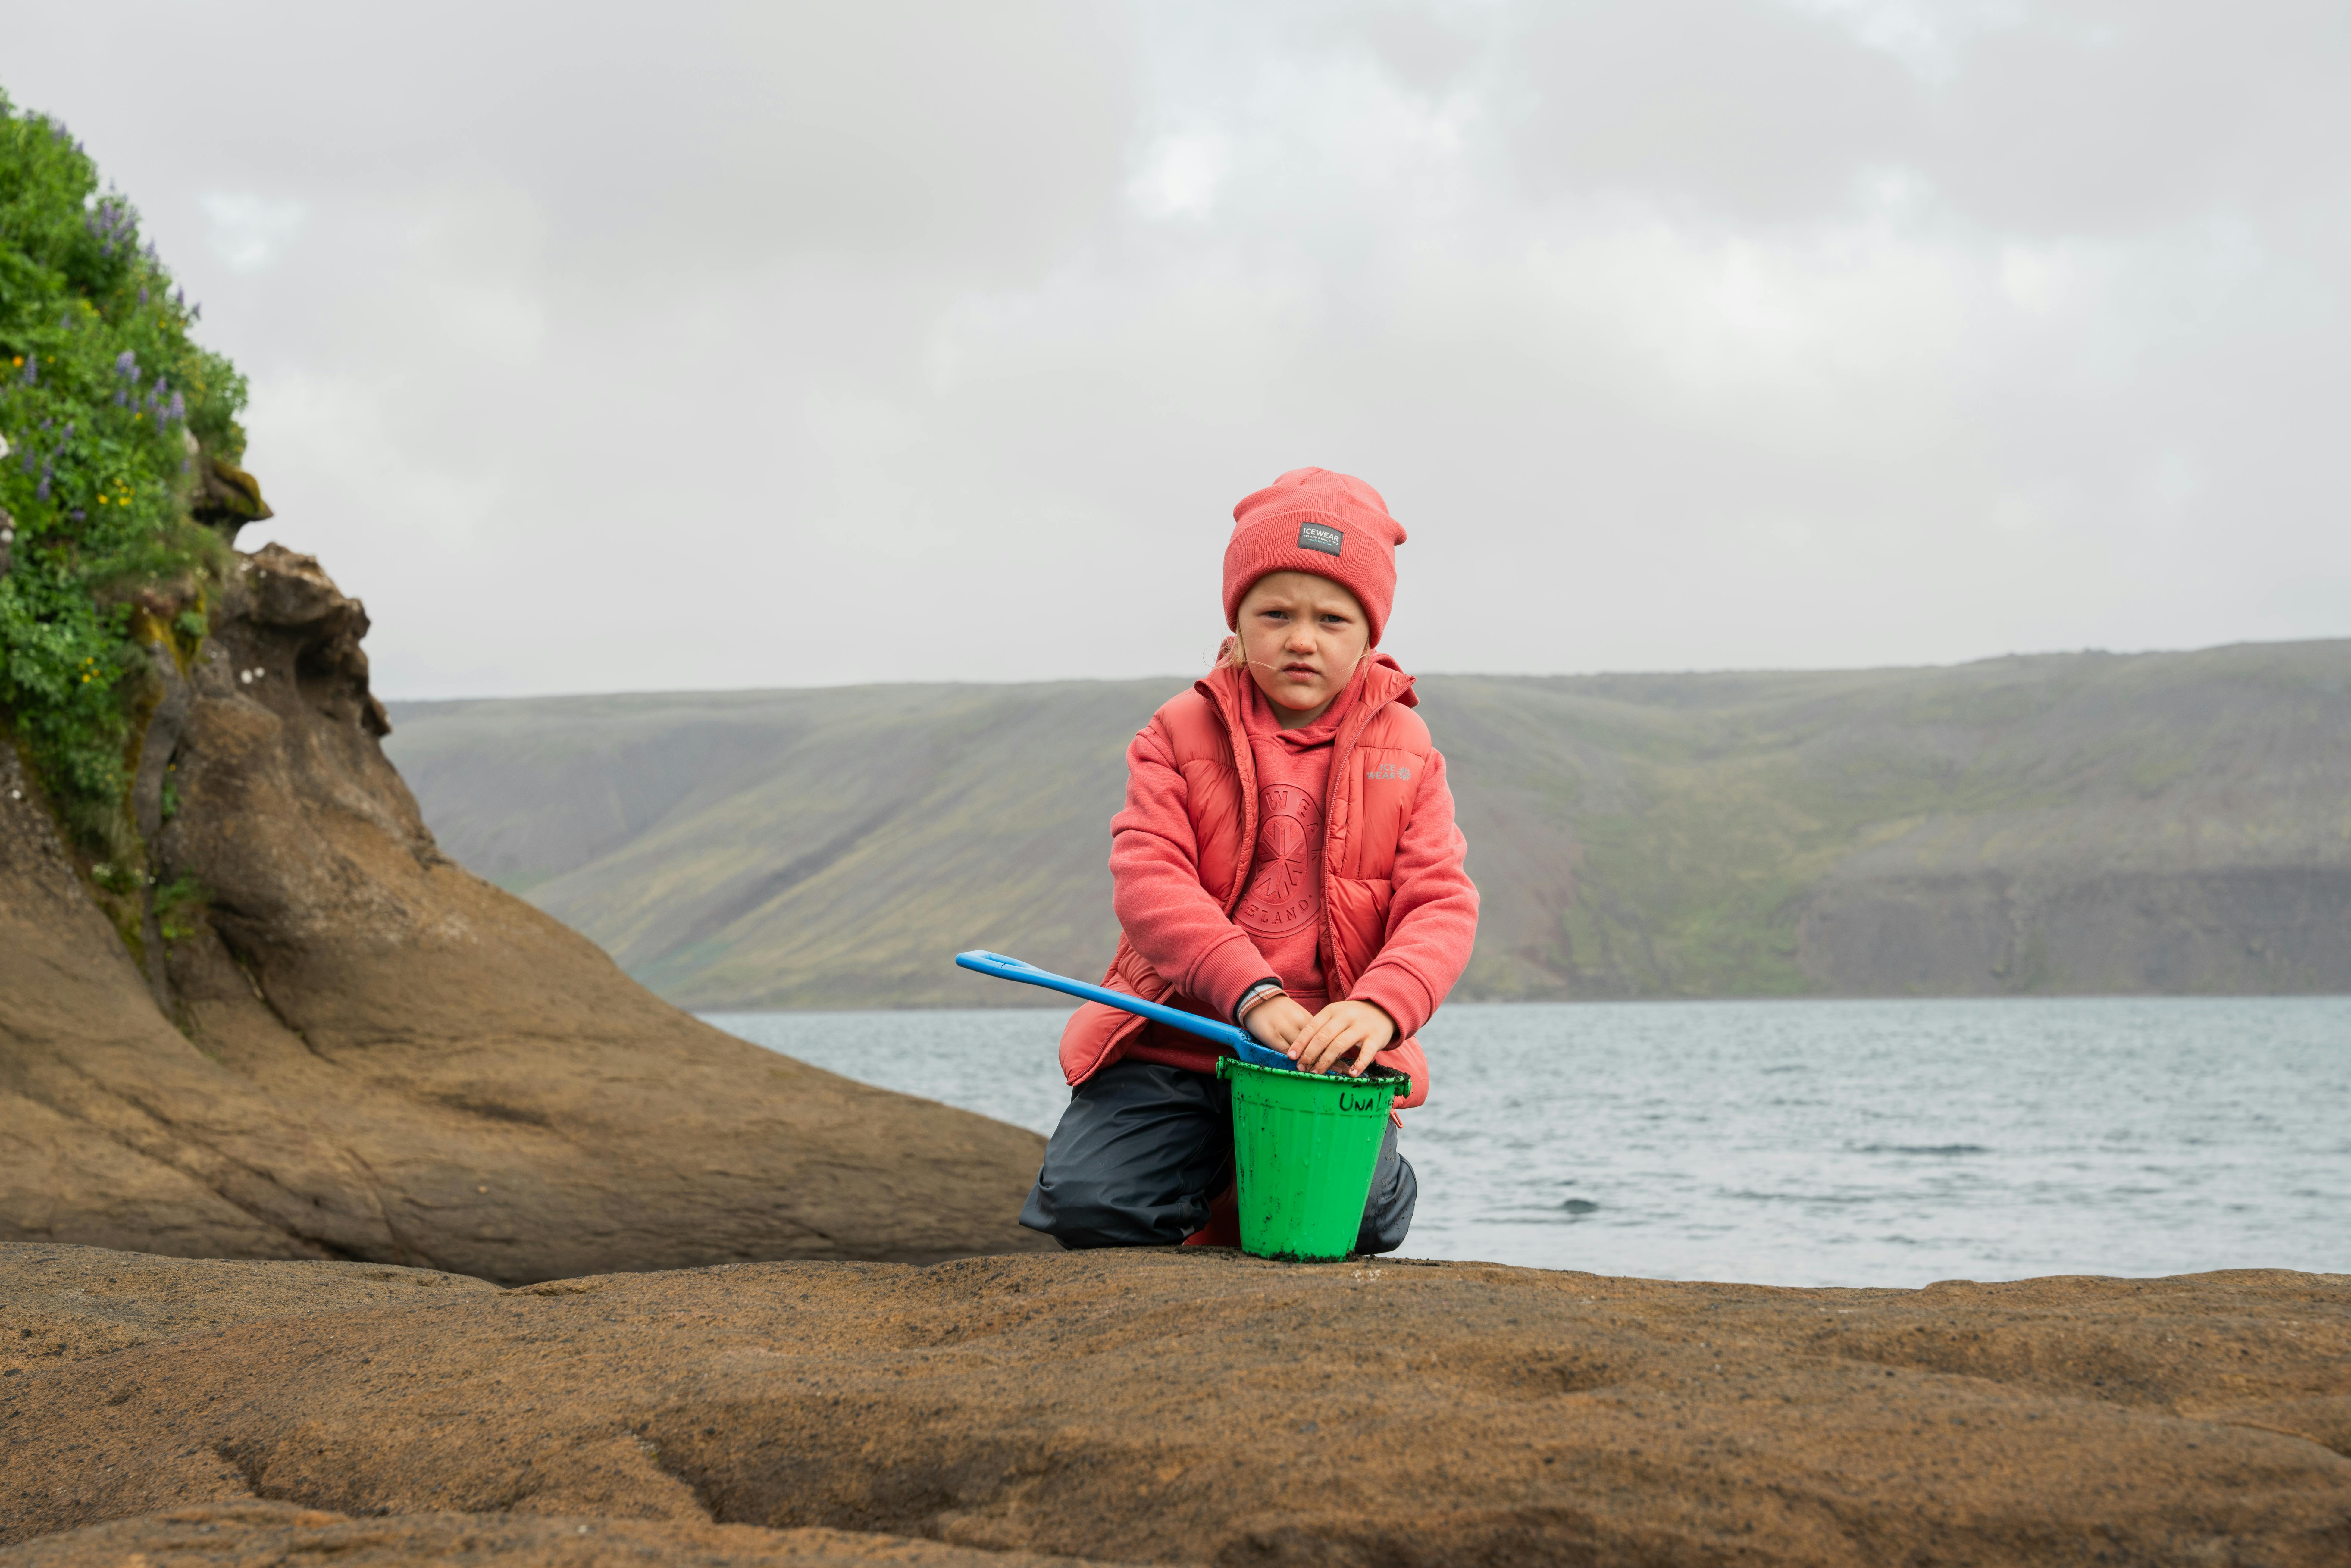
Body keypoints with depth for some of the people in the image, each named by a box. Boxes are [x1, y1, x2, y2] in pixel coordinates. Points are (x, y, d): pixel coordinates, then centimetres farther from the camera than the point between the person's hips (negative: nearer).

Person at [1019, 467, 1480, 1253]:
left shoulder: (1404, 751, 5)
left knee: (1360, 1214, -23)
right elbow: (1148, 879, -13)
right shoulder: (1181, 733, 1)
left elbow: (1442, 904, -5)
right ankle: (1202, 1169, 16)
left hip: (1326, 1050, 0)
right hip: (1175, 1040, 0)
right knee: (1085, 1203, -19)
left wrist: (1380, 1006, -27)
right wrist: (1252, 995, -28)